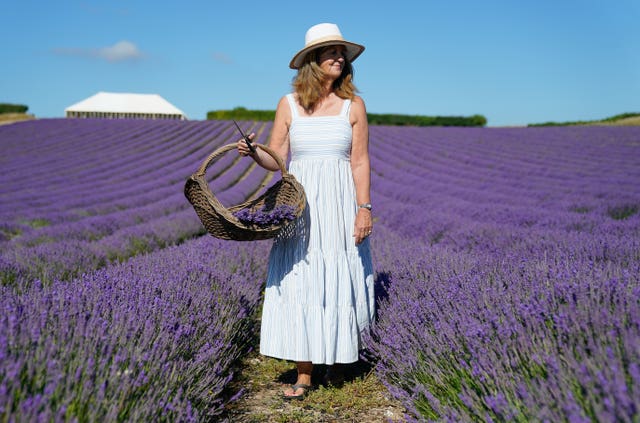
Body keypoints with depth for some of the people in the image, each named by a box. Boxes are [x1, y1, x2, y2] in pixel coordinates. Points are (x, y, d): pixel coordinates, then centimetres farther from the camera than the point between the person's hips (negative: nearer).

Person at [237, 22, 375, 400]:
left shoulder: (354, 105, 2)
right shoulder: (289, 104, 4)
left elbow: (360, 161, 0)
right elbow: (276, 160, 2)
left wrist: (365, 208, -8)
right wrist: (252, 151, -18)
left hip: (340, 206, -1)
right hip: (299, 206, 1)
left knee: (339, 283, 6)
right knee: (300, 285, -1)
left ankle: (339, 359, 29)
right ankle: (304, 375, 7)